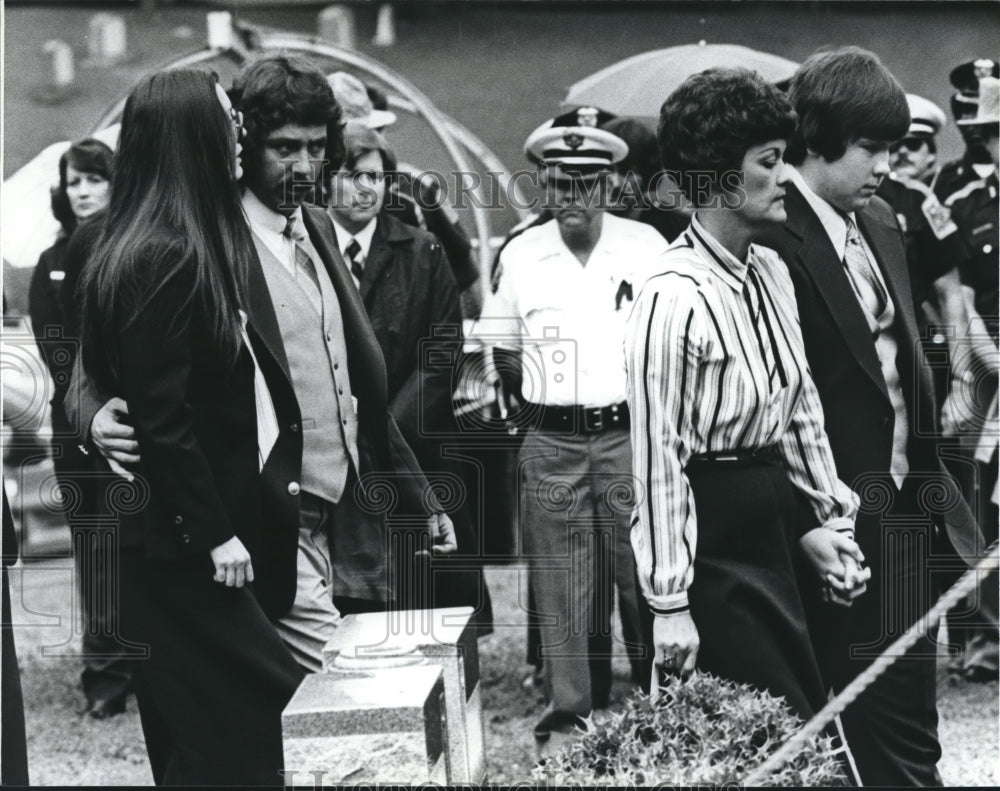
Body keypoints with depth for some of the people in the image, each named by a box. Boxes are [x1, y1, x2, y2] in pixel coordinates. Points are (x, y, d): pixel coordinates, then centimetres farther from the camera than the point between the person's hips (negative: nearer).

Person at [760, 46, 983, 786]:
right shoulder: (778, 239, -17)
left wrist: (929, 475, 11)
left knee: (907, 724, 15)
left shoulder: (881, 223, 11)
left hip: (906, 502, 8)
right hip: (841, 517, -8)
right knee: (884, 731, 0)